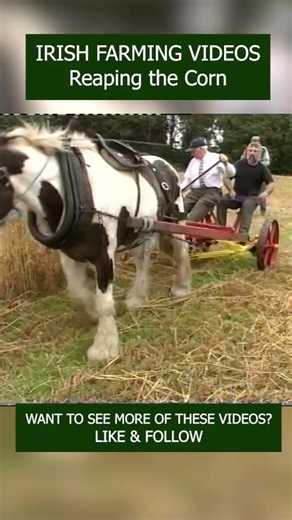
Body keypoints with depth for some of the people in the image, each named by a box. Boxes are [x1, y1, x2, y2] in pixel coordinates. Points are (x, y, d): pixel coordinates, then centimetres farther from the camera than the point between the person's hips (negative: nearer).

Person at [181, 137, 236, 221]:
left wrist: (225, 163, -32)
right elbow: (187, 179, 17)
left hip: (212, 192, -5)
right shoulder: (193, 161, 16)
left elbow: (231, 174, -11)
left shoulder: (216, 158, 0)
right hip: (195, 191, 5)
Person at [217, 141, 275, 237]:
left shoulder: (262, 168, 0)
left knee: (247, 204, -38)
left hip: (252, 197, -2)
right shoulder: (239, 164, 2)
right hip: (237, 195, 2)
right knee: (221, 201, -26)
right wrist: (231, 190, -15)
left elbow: (271, 183, -9)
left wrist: (266, 192, -31)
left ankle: (243, 232, -40)